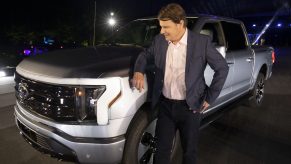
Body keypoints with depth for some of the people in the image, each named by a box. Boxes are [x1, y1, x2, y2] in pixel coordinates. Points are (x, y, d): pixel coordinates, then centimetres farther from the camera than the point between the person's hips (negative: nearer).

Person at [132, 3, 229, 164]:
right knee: (161, 150, 13)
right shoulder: (159, 40, -1)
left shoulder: (202, 42, -11)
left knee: (189, 151, 16)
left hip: (190, 107, -2)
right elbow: (145, 55, 15)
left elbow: (222, 68, -4)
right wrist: (139, 71, -8)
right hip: (165, 105, 3)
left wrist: (210, 97, -6)